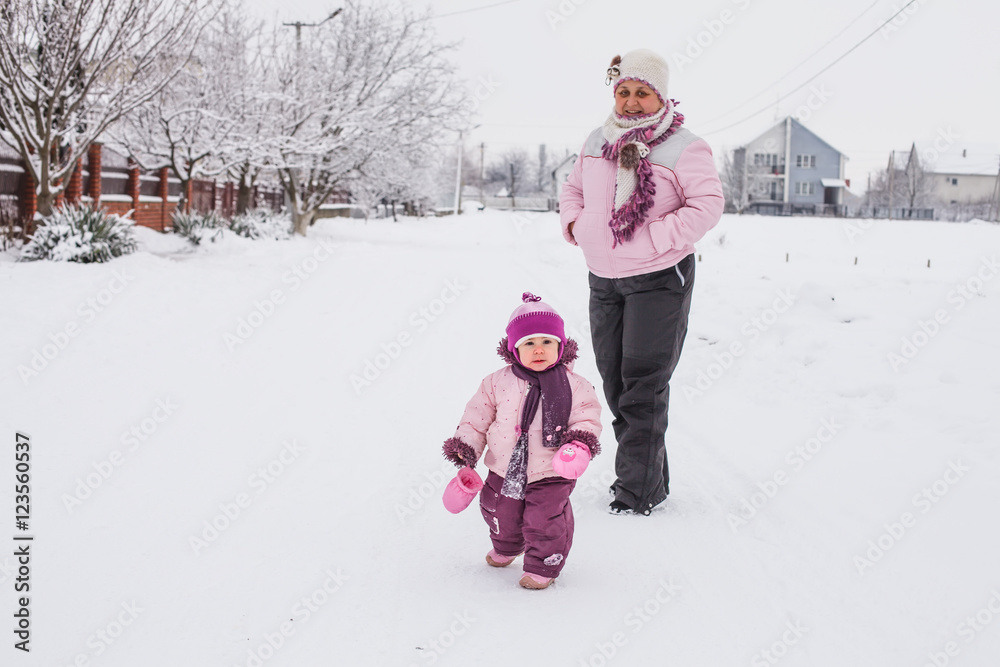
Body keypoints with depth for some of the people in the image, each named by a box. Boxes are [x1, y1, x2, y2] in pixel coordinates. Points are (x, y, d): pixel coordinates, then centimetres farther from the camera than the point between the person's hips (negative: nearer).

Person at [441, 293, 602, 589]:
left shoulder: (573, 386, -10)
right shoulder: (498, 382, -5)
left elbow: (587, 417, -7)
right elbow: (478, 415, 2)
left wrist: (581, 442, -24)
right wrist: (465, 445, -6)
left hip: (550, 473, -3)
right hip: (505, 470, 4)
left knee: (545, 520, -7)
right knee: (500, 514, 21)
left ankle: (542, 567, 19)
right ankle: (506, 548, 53)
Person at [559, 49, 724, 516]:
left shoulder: (683, 148, -10)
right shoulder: (596, 143, 9)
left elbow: (706, 206, -16)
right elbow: (572, 189, 23)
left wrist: (655, 240, -22)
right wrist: (575, 224, 4)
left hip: (659, 277, -7)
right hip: (603, 279, 7)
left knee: (643, 384, -7)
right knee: (614, 381, 11)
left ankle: (638, 491, 0)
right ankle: (651, 478, 24)